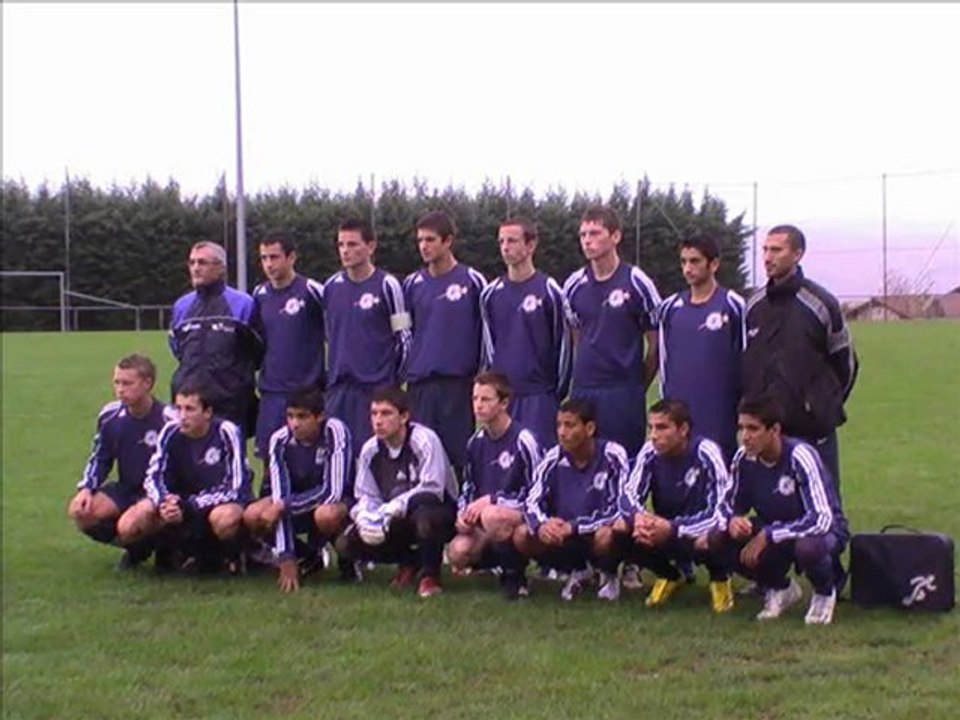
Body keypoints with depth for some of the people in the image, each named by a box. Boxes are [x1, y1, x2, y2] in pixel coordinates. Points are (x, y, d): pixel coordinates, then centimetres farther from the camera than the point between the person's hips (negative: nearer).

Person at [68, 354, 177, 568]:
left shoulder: (168, 420, -17)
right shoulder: (110, 416, -2)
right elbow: (99, 459, 11)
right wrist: (86, 488, -7)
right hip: (125, 490, 6)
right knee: (80, 511, -19)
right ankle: (137, 547, 4)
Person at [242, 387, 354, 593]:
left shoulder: (334, 432, -26)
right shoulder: (280, 440, -16)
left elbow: (332, 492, -29)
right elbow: (280, 498, -21)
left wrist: (283, 505, -27)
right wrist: (286, 559, -26)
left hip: (340, 502, -5)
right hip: (298, 503, 5)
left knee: (326, 515, -40)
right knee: (252, 516, -20)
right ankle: (309, 555, 5)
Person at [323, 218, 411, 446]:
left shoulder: (387, 285, -5)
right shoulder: (331, 286, 10)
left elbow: (403, 338, -1)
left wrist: (393, 380, 2)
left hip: (377, 386, -5)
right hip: (338, 388, 5)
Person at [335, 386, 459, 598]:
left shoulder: (424, 440, -20)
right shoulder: (370, 450, -2)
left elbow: (432, 489, -26)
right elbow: (366, 496, 2)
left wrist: (392, 509, -33)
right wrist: (365, 520, -21)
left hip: (437, 511, -6)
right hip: (398, 521, 6)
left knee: (424, 514, -43)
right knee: (347, 545, -13)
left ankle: (430, 575, -12)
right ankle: (409, 563, 12)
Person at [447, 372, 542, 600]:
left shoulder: (522, 440, -13)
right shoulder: (476, 442, 9)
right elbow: (468, 487, 18)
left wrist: (490, 500, -18)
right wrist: (463, 513, -3)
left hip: (523, 517, -6)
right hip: (482, 515, 6)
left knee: (492, 516, -39)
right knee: (458, 553, -21)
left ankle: (515, 575, -13)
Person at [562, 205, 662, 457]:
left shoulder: (637, 283, -5)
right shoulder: (574, 285, 8)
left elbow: (656, 343, 1)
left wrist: (639, 384, 6)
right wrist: (582, 374, 13)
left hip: (623, 393, -4)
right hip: (582, 391, 4)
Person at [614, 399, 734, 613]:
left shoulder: (706, 453, -23)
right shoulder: (650, 452, -11)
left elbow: (721, 510, -28)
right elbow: (628, 494, -11)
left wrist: (672, 529, -40)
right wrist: (638, 516, -36)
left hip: (701, 530, -4)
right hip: (665, 527, 4)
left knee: (706, 542, -39)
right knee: (620, 529, -20)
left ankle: (720, 578, 1)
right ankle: (669, 576, 8)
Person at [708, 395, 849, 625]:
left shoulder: (799, 457, -27)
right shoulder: (744, 459, -12)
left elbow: (821, 520, -32)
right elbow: (729, 504, 1)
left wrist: (767, 536, -33)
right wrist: (732, 520, -24)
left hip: (822, 530, -5)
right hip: (775, 531, 5)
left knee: (807, 548, -41)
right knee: (718, 540, -18)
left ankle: (825, 592, -3)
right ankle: (780, 588, 7)